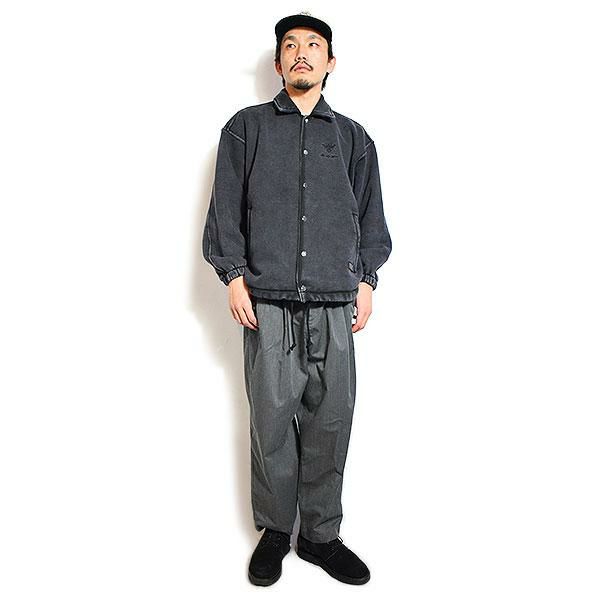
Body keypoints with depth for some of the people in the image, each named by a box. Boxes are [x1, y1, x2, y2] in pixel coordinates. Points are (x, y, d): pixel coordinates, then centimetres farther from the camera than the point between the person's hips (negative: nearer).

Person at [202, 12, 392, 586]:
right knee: (271, 420, 3)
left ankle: (320, 533, 22)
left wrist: (366, 281, 7)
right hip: (268, 303, -1)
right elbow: (225, 209, 7)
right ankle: (274, 530, 23)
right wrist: (234, 275, -2)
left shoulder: (353, 137, 17)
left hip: (335, 305, 2)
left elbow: (371, 216, 17)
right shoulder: (247, 127, 12)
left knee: (330, 422, 4)